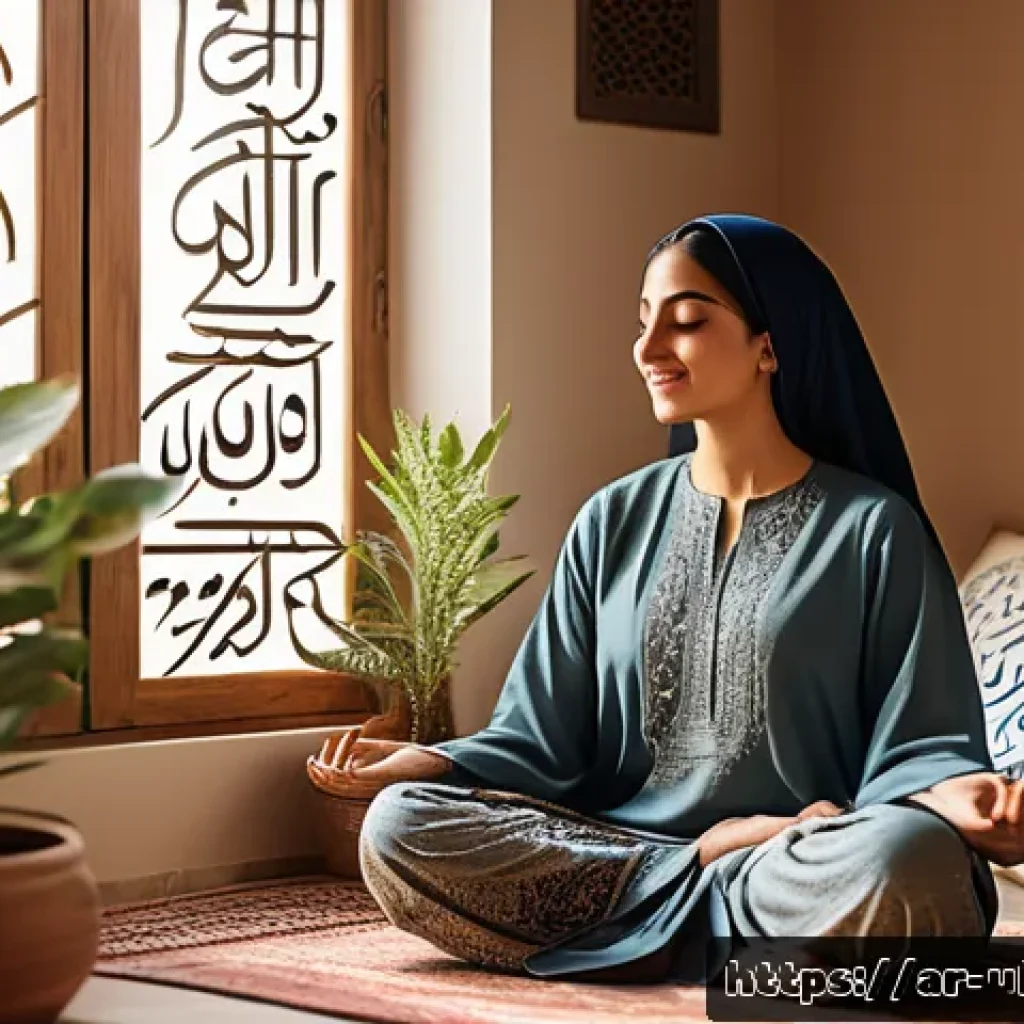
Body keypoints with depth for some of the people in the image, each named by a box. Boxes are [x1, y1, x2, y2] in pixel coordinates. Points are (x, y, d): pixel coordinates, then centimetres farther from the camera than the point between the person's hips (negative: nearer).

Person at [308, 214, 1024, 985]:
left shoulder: (874, 528, 2)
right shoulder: (615, 523, 12)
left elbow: (911, 746, -3)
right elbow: (542, 741, 10)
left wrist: (957, 798, -26)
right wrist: (423, 762, -9)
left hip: (797, 871, -3)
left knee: (905, 859, -39)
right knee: (400, 827, -20)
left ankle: (674, 935, -14)